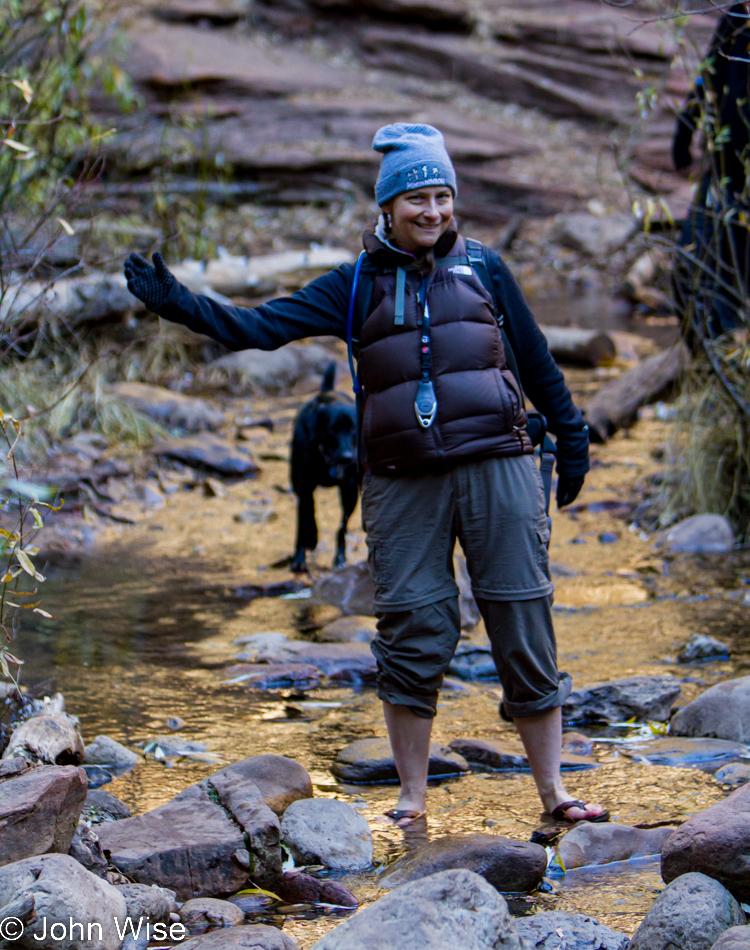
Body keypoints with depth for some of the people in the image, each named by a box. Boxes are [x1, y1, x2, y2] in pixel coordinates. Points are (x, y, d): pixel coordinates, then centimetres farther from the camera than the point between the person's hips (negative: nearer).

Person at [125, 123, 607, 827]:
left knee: (524, 631, 0)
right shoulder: (357, 285, 6)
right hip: (403, 480, 0)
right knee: (412, 634, 1)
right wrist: (179, 304, -10)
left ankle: (552, 790, 9)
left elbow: (534, 359, 18)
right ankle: (411, 798, 13)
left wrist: (570, 435, 22)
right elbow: (260, 328, 1)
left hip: (496, 465, 0)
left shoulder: (481, 269, 9)